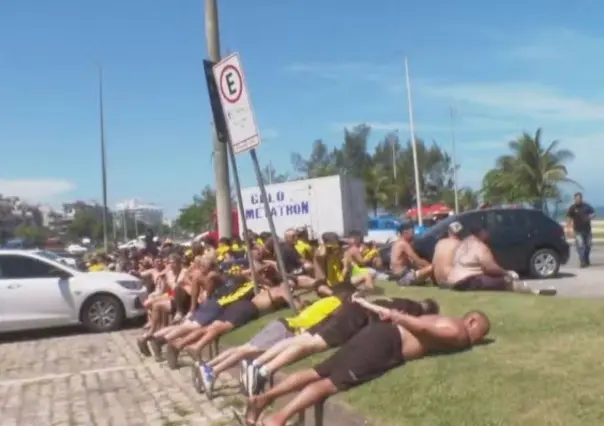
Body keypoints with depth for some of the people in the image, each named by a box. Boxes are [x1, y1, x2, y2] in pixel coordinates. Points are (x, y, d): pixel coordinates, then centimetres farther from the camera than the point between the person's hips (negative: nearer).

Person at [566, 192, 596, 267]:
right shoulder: (572, 208, -2)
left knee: (588, 245, 11)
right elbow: (569, 219, -3)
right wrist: (568, 228, -11)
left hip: (587, 229, 3)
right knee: (580, 246, -12)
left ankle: (586, 260, 30)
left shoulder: (587, 206, 5)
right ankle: (583, 262, -13)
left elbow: (593, 213, 12)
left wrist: (590, 216, -12)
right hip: (578, 230, -3)